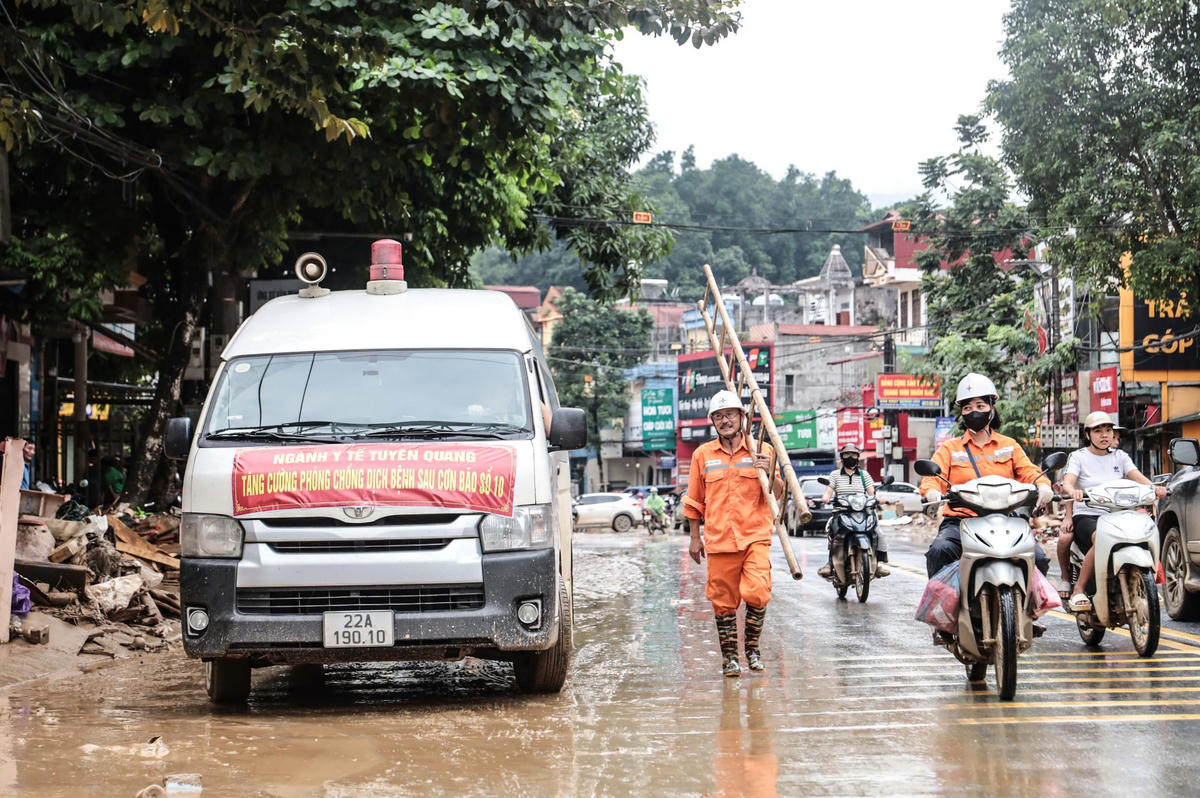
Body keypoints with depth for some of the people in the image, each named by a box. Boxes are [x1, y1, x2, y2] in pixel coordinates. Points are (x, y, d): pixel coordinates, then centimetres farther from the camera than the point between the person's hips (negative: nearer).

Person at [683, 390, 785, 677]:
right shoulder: (702, 455, 10)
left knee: (757, 593, -16)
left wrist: (770, 474, -14)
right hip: (719, 540, 2)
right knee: (724, 601, 3)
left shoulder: (762, 451, 6)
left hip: (755, 537, -1)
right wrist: (695, 537, 14)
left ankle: (752, 647, 5)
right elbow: (695, 501, 16)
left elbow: (777, 495, 6)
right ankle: (729, 656, 17)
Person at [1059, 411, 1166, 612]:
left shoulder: (1120, 457, 17)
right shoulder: (1078, 457, 5)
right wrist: (1073, 491, -36)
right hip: (1085, 516, -4)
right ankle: (1078, 591, -28)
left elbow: (1137, 476, 2)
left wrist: (1154, 488, -20)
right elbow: (1067, 482, -12)